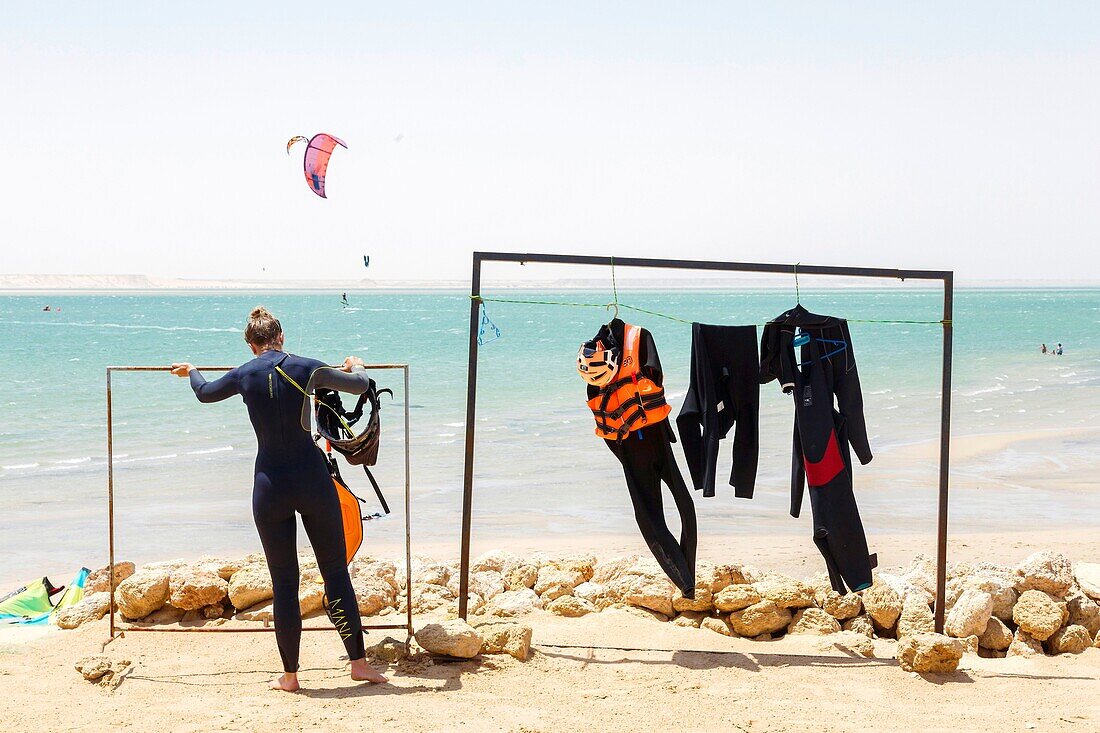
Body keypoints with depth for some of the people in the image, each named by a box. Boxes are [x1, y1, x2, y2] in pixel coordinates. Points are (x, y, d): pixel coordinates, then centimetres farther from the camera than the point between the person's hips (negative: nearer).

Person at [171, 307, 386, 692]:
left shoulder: (244, 375, 1)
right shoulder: (306, 368, -3)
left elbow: (204, 393, 22)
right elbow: (360, 385, 9)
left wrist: (190, 371, 44)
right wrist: (356, 366, 32)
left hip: (270, 486, 1)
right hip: (313, 479, -1)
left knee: (284, 584, 8)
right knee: (336, 573, 8)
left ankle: (290, 675, 14)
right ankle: (359, 662, 11)